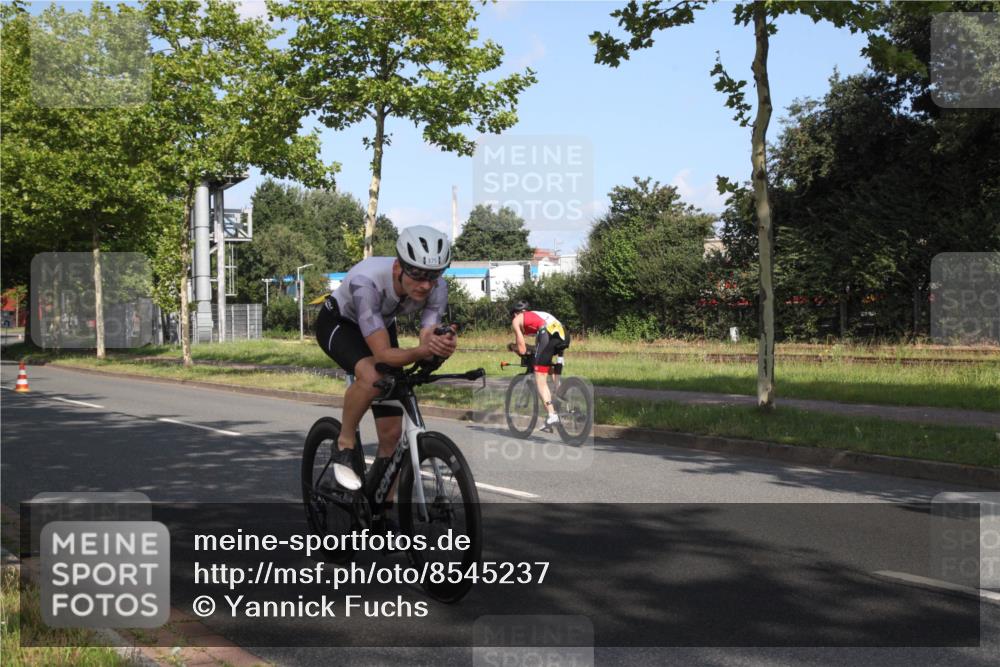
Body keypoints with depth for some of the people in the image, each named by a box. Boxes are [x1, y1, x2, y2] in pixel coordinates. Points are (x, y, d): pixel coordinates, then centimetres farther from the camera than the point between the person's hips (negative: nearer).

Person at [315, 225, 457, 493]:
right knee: (372, 376, -38)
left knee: (392, 433, -3)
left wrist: (440, 348, -55)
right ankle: (344, 446, -13)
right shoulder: (367, 281, -42)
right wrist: (423, 351, -62)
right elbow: (383, 354, -44)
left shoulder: (437, 288, -28)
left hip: (382, 325, 5)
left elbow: (426, 342, -32)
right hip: (337, 323, -5)